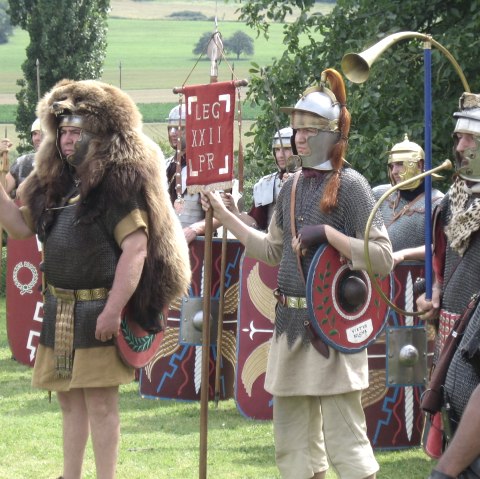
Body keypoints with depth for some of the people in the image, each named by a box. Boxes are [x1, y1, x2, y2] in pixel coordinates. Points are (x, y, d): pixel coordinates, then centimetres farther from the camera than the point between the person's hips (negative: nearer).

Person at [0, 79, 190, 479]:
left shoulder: (119, 183, -13)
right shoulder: (55, 183, 13)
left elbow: (136, 248, -20)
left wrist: (113, 311, -25)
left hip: (99, 312, -8)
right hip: (59, 311, 8)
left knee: (100, 401, -5)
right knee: (70, 401, 14)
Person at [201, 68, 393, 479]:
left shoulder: (350, 185, -9)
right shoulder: (292, 187, 12)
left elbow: (382, 259, -14)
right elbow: (272, 251, 24)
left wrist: (327, 233, -21)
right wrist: (225, 216, 23)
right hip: (291, 321, 8)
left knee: (344, 435, -9)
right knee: (294, 437, 12)